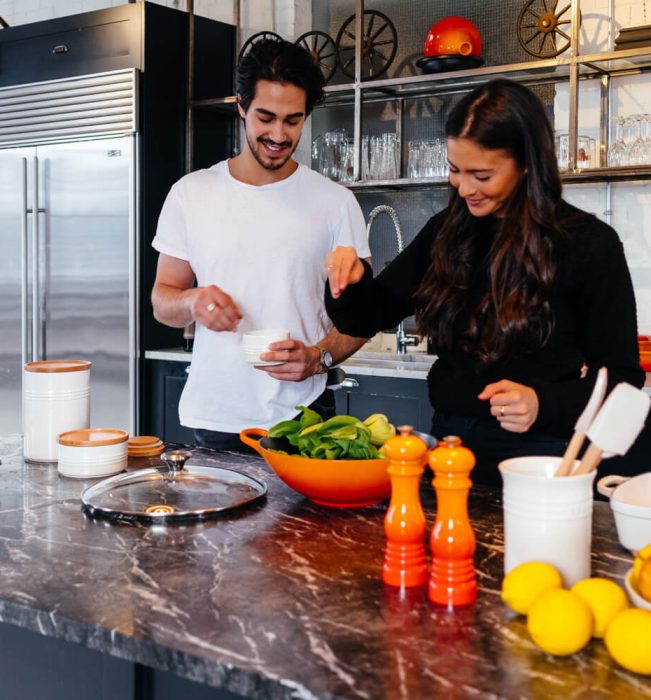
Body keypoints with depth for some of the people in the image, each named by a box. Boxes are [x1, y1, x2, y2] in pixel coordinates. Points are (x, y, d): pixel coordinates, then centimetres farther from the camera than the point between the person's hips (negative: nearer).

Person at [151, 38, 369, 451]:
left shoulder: (335, 202, 0)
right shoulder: (191, 193, 3)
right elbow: (162, 301, 7)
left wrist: (318, 356, -18)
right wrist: (193, 302, -16)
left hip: (301, 417, -1)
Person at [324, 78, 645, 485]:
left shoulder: (589, 245, -11)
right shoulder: (445, 233, 3)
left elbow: (620, 378, -8)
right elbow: (371, 317, 8)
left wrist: (544, 405, -25)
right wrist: (351, 281, -14)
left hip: (539, 454, -4)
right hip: (450, 444, 4)